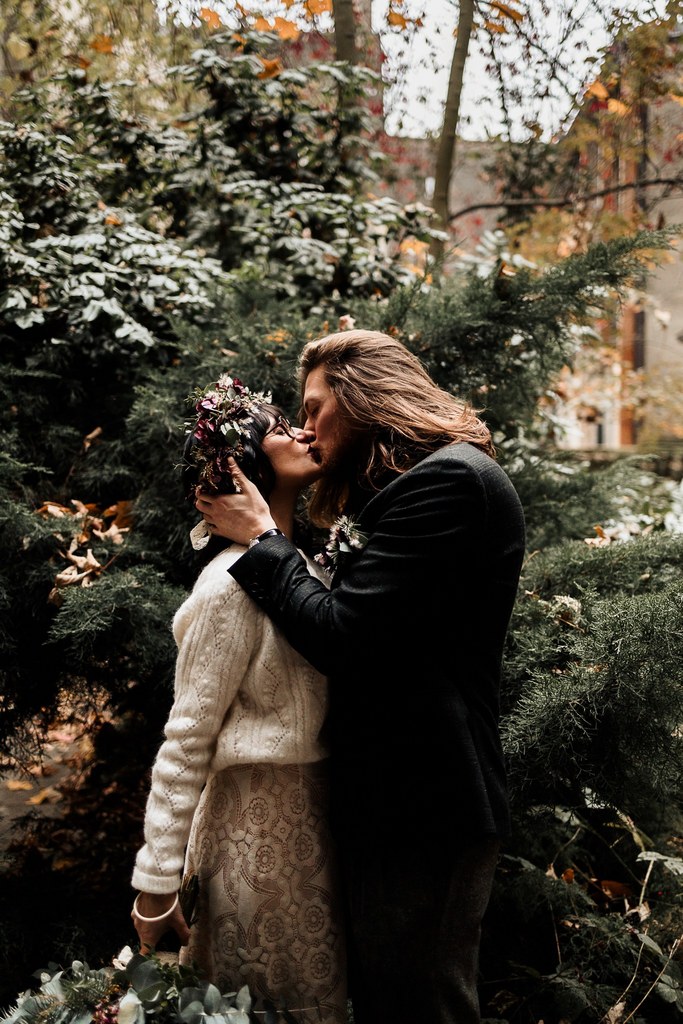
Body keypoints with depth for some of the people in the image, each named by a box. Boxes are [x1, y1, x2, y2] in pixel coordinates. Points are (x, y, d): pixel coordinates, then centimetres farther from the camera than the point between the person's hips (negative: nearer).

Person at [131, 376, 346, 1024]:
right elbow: (186, 743, -17)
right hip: (262, 828, -8)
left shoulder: (303, 569, 8)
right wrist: (155, 885, -15)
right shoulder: (235, 584, -17)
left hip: (315, 818, 8)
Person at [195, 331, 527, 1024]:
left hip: (422, 808, -10)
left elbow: (342, 638, -21)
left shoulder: (446, 479, -16)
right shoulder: (425, 478, 17)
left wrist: (260, 537, -8)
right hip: (403, 794, 10)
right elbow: (355, 629, 13)